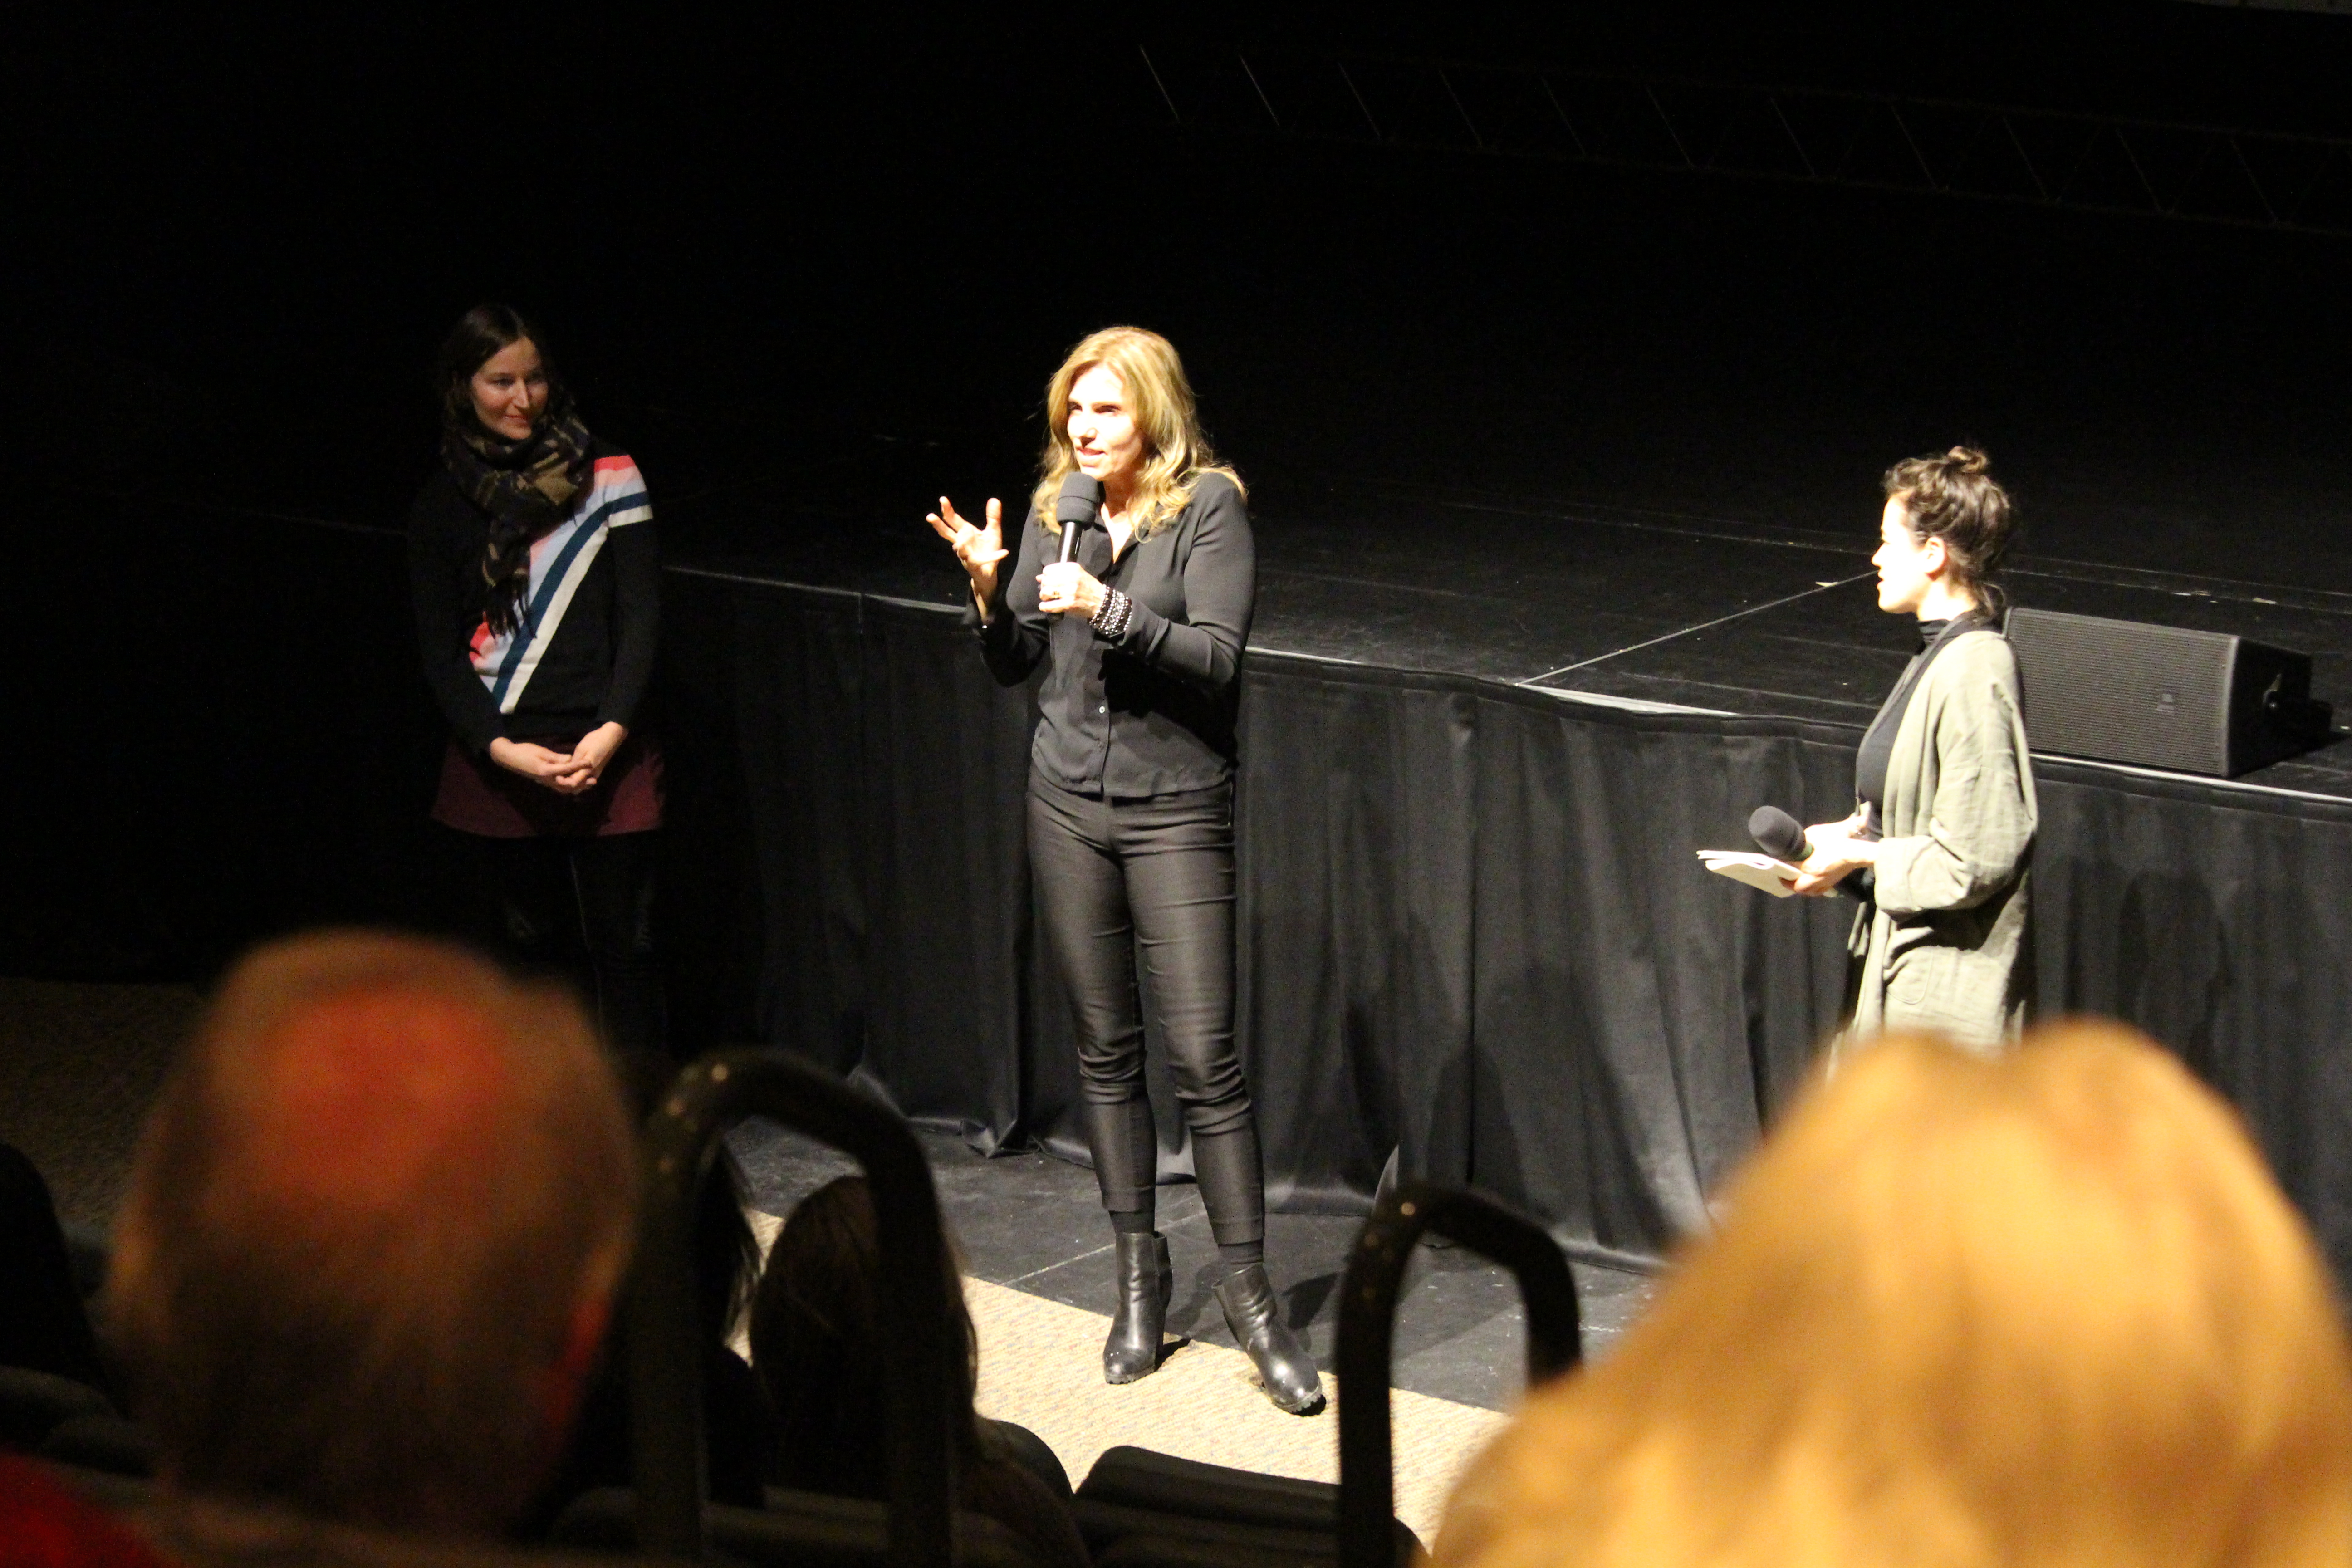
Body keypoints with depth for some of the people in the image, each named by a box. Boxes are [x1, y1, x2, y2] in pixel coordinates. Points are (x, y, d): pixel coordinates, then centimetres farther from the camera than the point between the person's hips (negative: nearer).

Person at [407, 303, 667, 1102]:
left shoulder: (606, 476, 3)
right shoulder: (443, 504, 6)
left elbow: (640, 616, 1)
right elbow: (439, 649, 4)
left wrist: (612, 729, -11)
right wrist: (499, 748, -10)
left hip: (605, 756, -1)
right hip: (495, 759, 1)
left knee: (623, 945, -2)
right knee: (517, 945, 6)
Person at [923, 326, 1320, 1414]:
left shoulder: (1208, 508, -7)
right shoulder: (1055, 510, 7)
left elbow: (1217, 658, -15)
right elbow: (1014, 664, 11)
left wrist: (1107, 609, -24)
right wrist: (989, 588, -6)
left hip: (1175, 806, -5)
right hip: (1068, 801, 5)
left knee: (1204, 1058, -8)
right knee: (1105, 1048, 9)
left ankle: (1249, 1296, -1)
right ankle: (1139, 1274, 19)